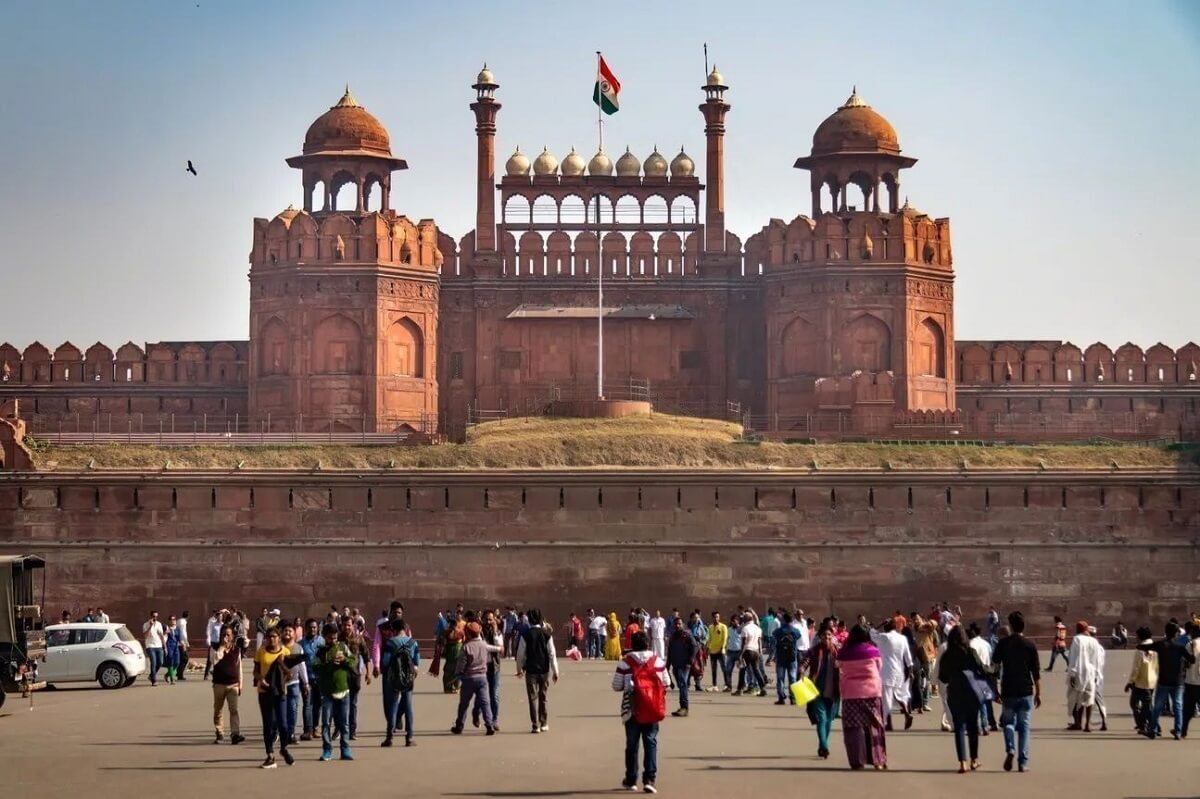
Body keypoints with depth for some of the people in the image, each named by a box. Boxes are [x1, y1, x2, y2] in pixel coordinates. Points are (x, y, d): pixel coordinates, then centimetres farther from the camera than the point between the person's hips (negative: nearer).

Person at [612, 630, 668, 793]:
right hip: (652, 710, 1)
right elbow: (665, 684, 3)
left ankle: (631, 780, 19)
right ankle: (649, 779, -7)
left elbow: (616, 686, -4)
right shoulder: (658, 661, -1)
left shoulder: (625, 662, -7)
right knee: (650, 743, 3)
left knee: (632, 744, 11)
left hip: (632, 709, -1)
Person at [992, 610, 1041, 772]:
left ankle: (1010, 749, -12)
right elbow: (1036, 672, -1)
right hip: (1026, 691, 0)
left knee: (1008, 721, 14)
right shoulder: (1030, 645, -2)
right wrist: (1038, 693, 6)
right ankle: (1023, 762, 2)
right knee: (1024, 725, 6)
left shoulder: (1004, 643, -2)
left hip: (1008, 691, 0)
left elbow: (995, 663, 6)